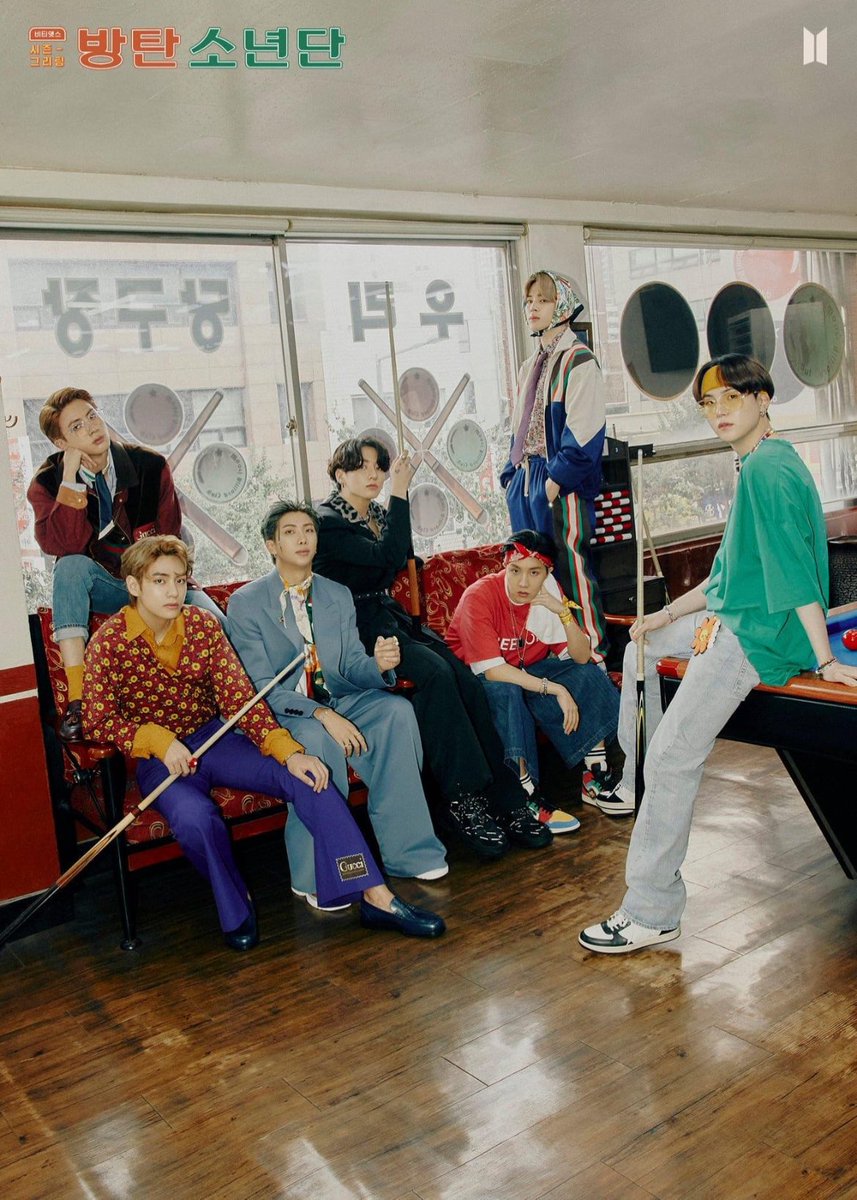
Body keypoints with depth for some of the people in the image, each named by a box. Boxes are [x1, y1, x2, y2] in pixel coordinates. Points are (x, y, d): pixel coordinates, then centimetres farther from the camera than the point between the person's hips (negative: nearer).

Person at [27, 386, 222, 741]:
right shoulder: (47, 483, -6)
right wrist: (70, 479, -27)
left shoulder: (151, 466, -4)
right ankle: (76, 699, -37)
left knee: (216, 625, -29)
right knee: (72, 566, -35)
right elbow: (65, 548, -24)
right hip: (102, 588, 0)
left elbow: (172, 541, -1)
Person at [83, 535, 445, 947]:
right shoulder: (109, 642, -9)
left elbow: (238, 696, -7)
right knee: (194, 817, -36)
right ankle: (235, 909, -5)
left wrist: (288, 751, -21)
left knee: (308, 778, -19)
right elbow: (98, 719, -11)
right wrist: (158, 740, -28)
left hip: (215, 739, 3)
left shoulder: (203, 624, -1)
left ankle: (375, 896, -17)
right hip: (158, 758, -3)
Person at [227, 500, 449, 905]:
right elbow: (260, 686, -14)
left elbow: (351, 665, 6)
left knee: (397, 710, -23)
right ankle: (316, 876, -24)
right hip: (281, 713, -5)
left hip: (337, 700, 5)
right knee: (317, 738, -37)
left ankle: (405, 850, -16)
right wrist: (320, 714, -28)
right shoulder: (245, 603, -6)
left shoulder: (338, 595, 11)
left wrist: (379, 664, -21)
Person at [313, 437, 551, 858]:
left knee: (465, 678, -17)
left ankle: (504, 797, -18)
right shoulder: (327, 521, -10)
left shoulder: (377, 514, 16)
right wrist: (400, 494, -19)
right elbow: (388, 557, -22)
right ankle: (461, 798, -24)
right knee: (435, 672, -31)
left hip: (389, 617, 7)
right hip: (355, 629, -7)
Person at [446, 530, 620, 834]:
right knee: (506, 691, -36)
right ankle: (528, 798, -31)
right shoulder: (479, 597, -26)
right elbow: (492, 670, -31)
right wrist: (554, 689, -34)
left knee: (588, 675, -11)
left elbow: (582, 657, -11)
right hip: (475, 679, -6)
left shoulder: (549, 590, -10)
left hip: (526, 670, 6)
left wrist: (563, 611, -27)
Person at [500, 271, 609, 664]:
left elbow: (584, 428, -16)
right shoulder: (530, 366, 19)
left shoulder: (578, 360, -7)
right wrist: (512, 474, 14)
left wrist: (556, 478, -19)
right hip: (525, 480, 8)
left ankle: (593, 650, 6)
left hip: (563, 484, -8)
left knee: (571, 567, -5)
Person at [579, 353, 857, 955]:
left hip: (759, 634, -12)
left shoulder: (766, 468, -16)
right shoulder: (764, 463, 17)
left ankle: (652, 914, -13)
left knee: (674, 753, -19)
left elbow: (792, 564, -24)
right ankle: (635, 788, 31)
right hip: (733, 616, 12)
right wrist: (667, 615, 21)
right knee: (642, 647, 27)